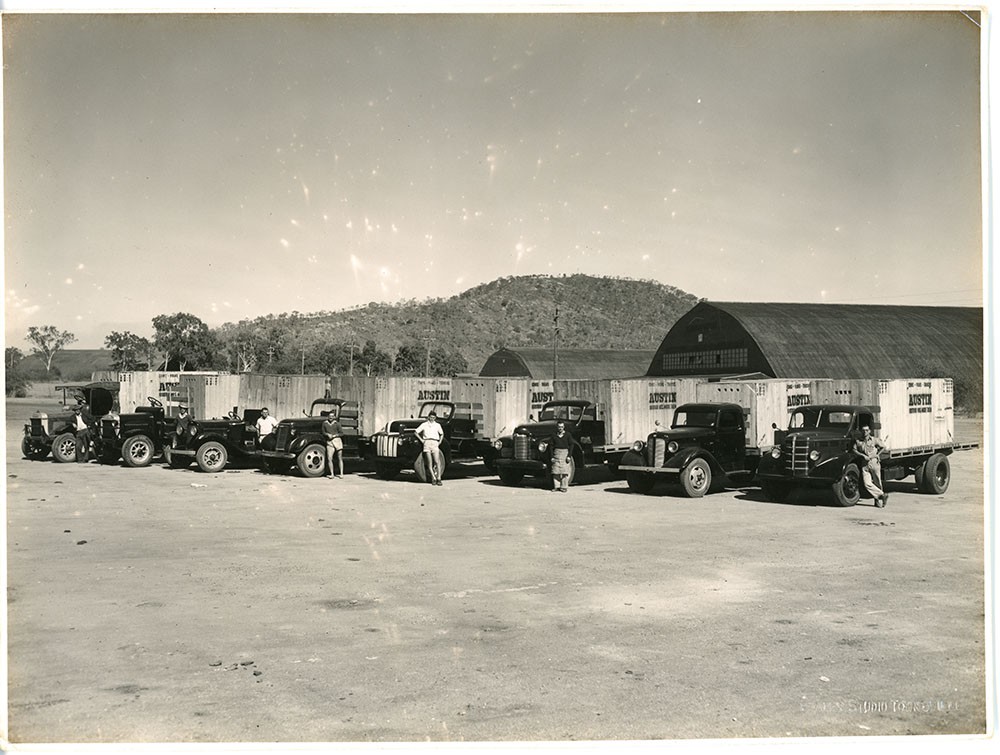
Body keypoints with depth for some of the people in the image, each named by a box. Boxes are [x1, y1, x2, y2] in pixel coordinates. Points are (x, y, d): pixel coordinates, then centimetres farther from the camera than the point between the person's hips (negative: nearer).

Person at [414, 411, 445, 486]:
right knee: (429, 463, -5)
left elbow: (442, 434, 28)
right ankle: (433, 479, -2)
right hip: (427, 443, -1)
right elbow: (416, 432, 12)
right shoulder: (424, 425, 10)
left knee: (437, 462, -11)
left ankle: (439, 479, -9)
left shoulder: (437, 425, 15)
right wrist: (421, 440, 2)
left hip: (435, 444, 1)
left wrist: (440, 442, 14)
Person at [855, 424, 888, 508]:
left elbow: (883, 447, 12)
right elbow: (854, 450, 8)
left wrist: (877, 454, 1)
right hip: (865, 465, 1)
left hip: (874, 463, -1)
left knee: (877, 483, 5)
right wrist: (863, 455, -5)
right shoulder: (858, 441, 4)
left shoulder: (874, 440, 2)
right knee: (867, 484, -15)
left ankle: (878, 501, 16)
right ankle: (882, 495, -8)